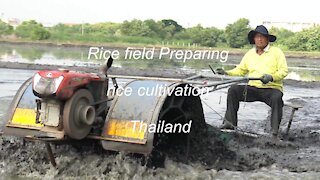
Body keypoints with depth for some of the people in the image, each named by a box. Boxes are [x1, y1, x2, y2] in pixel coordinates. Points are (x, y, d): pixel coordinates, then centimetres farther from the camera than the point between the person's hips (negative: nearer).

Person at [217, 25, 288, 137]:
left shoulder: (276, 52, 5)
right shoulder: (249, 54, 17)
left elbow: (284, 70, -4)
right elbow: (240, 70, 18)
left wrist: (271, 77, -23)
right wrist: (227, 73, 0)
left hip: (271, 89, -4)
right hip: (253, 88, 4)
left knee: (276, 98, -36)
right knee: (233, 90, -17)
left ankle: (274, 131, -34)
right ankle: (230, 123, -19)